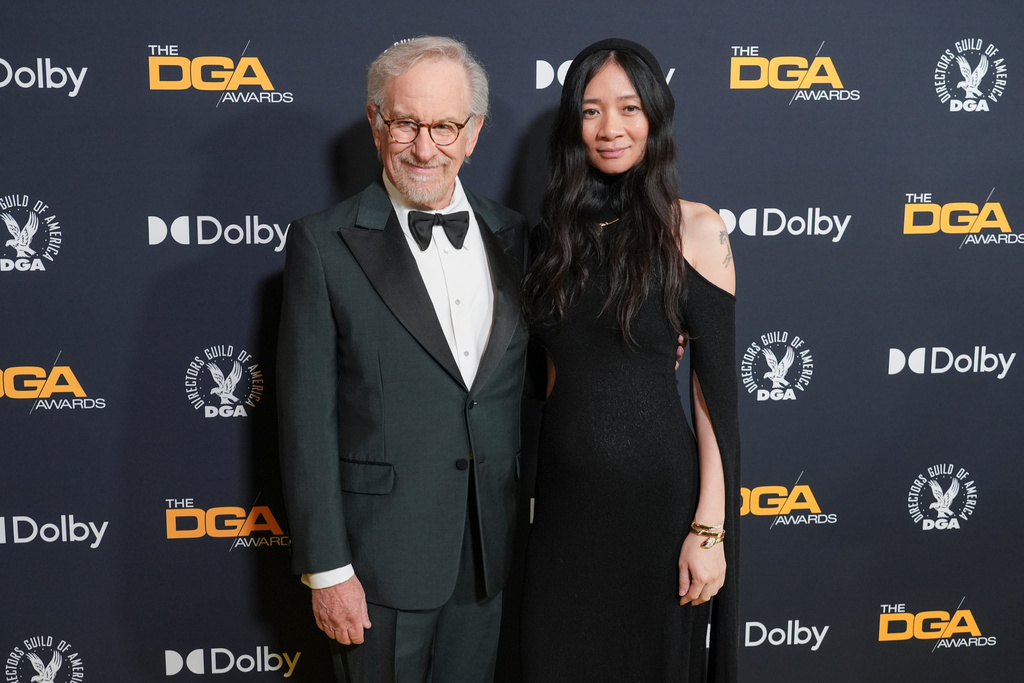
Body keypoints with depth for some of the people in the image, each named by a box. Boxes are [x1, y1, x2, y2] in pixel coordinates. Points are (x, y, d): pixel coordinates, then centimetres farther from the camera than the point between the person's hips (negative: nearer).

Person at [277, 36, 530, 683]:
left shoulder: (513, 235, 4)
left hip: (488, 550, 4)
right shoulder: (326, 242, -9)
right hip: (381, 553, -4)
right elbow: (308, 417, -10)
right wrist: (327, 569, -11)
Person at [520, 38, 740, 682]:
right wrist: (529, 493, 9)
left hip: (657, 497, -4)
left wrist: (709, 528, -13)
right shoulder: (559, 227, 6)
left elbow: (716, 388, -9)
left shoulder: (693, 229, -8)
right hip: (563, 494, 4)